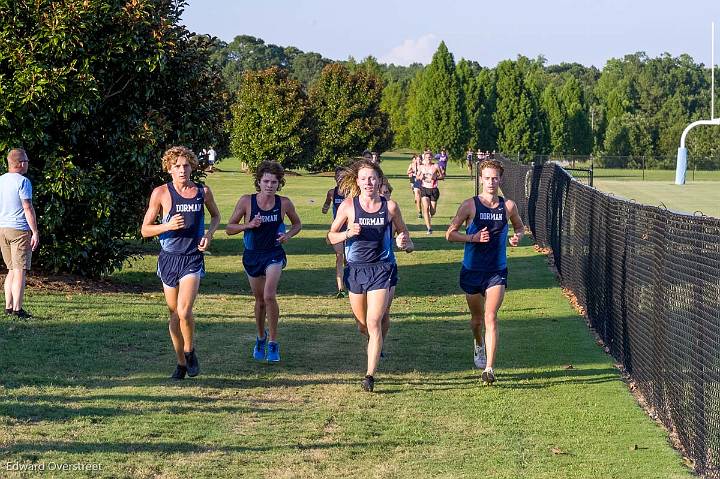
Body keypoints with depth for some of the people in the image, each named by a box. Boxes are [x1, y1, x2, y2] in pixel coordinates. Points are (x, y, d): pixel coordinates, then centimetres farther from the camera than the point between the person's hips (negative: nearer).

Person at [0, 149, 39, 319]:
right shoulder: (22, 182, -11)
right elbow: (28, 208, -14)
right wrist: (35, 232, -11)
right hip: (19, 230, -7)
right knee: (20, 271, -5)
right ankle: (18, 309, -7)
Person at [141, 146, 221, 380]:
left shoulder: (203, 192, 1)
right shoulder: (161, 193, -3)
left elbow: (215, 216, 21)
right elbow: (145, 230, 0)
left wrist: (209, 234, 1)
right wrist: (168, 226, -18)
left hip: (193, 258, -1)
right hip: (169, 257, 1)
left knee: (184, 311, -18)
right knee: (174, 313, 9)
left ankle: (190, 352, 7)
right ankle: (181, 362, 24)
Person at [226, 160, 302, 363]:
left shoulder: (284, 203, -8)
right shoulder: (246, 201, -10)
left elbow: (297, 224, 11)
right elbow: (229, 228, -5)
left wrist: (288, 234, -10)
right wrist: (249, 225, -21)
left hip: (274, 254, -1)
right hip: (252, 255, 2)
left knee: (269, 296, -21)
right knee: (260, 300, 14)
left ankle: (273, 342, -9)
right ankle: (261, 337, 39)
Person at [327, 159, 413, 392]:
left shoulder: (390, 206, -1)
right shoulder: (348, 206, -1)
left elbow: (403, 232, 12)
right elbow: (331, 237, 5)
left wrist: (405, 243, -11)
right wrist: (348, 233, -15)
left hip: (383, 268, -2)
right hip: (356, 268, 2)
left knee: (374, 323, -15)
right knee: (363, 325, 14)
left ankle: (370, 375, -12)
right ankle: (375, 345, 50)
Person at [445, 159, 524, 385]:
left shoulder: (508, 206, 1)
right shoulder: (470, 205, -6)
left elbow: (519, 227, 19)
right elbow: (450, 233, -3)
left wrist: (517, 237, -4)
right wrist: (474, 237, -18)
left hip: (497, 271, 0)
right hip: (472, 270, 0)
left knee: (491, 318, -14)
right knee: (477, 319, 17)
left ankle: (489, 368, -16)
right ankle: (479, 345, 50)